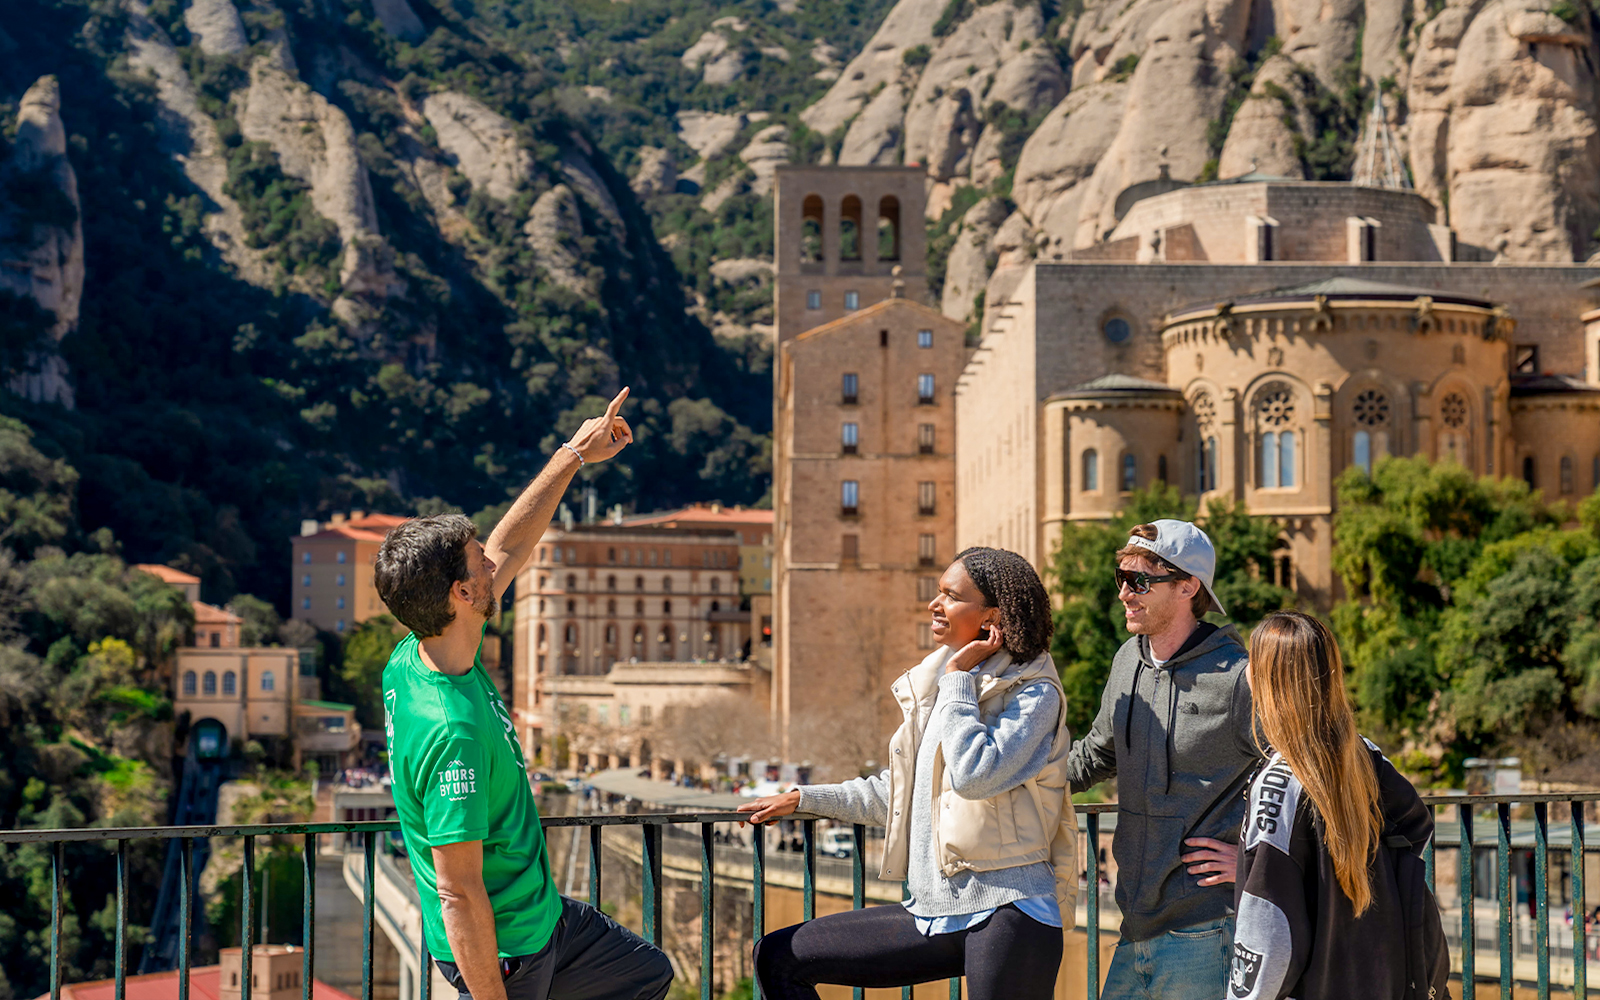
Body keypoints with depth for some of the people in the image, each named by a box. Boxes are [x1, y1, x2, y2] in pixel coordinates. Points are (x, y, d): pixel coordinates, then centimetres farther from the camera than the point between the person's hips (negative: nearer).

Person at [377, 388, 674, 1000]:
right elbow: (458, 894, -30)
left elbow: (508, 548, 9)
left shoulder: (414, 661, -5)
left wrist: (575, 455, 16)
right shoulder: (452, 731, -33)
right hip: (504, 950, -9)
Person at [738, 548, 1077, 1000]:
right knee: (777, 957, 6)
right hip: (935, 912, 8)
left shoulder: (1035, 694, -7)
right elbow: (900, 793, 28)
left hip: (1005, 911, -8)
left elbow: (975, 775, -24)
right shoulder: (935, 687, 15)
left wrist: (958, 678, -13)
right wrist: (806, 799, 29)